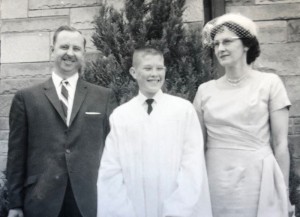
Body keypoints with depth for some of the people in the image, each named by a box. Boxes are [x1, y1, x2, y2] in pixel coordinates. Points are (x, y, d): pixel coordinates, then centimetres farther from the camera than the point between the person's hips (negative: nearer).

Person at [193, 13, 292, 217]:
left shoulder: (270, 83, -2)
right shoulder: (205, 90, 4)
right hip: (215, 181, 3)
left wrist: (283, 190, -2)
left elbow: (280, 144, -2)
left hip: (257, 179, -2)